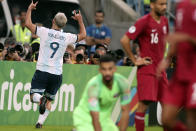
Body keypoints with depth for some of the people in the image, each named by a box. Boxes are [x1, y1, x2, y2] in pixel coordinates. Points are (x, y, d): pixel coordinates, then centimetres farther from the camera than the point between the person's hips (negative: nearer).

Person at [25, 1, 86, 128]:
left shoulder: (45, 32, -7)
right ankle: (40, 122, 3)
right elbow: (83, 35, 19)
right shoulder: (67, 37, 1)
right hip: (57, 74, 3)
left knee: (34, 96, 1)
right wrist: (80, 20, 30)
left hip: (42, 71, -2)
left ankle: (41, 99, -32)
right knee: (49, 101, 14)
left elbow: (28, 23, -3)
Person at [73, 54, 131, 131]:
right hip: (85, 118, -6)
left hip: (105, 117, 6)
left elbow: (125, 111, -11)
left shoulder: (122, 82, -17)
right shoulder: (93, 85, -30)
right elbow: (95, 118, -31)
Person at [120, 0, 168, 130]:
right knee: (144, 103, -12)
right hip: (147, 69, -7)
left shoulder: (164, 21, 10)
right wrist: (135, 60, -12)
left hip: (160, 68, 7)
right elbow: (124, 40, -16)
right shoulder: (144, 22, -13)